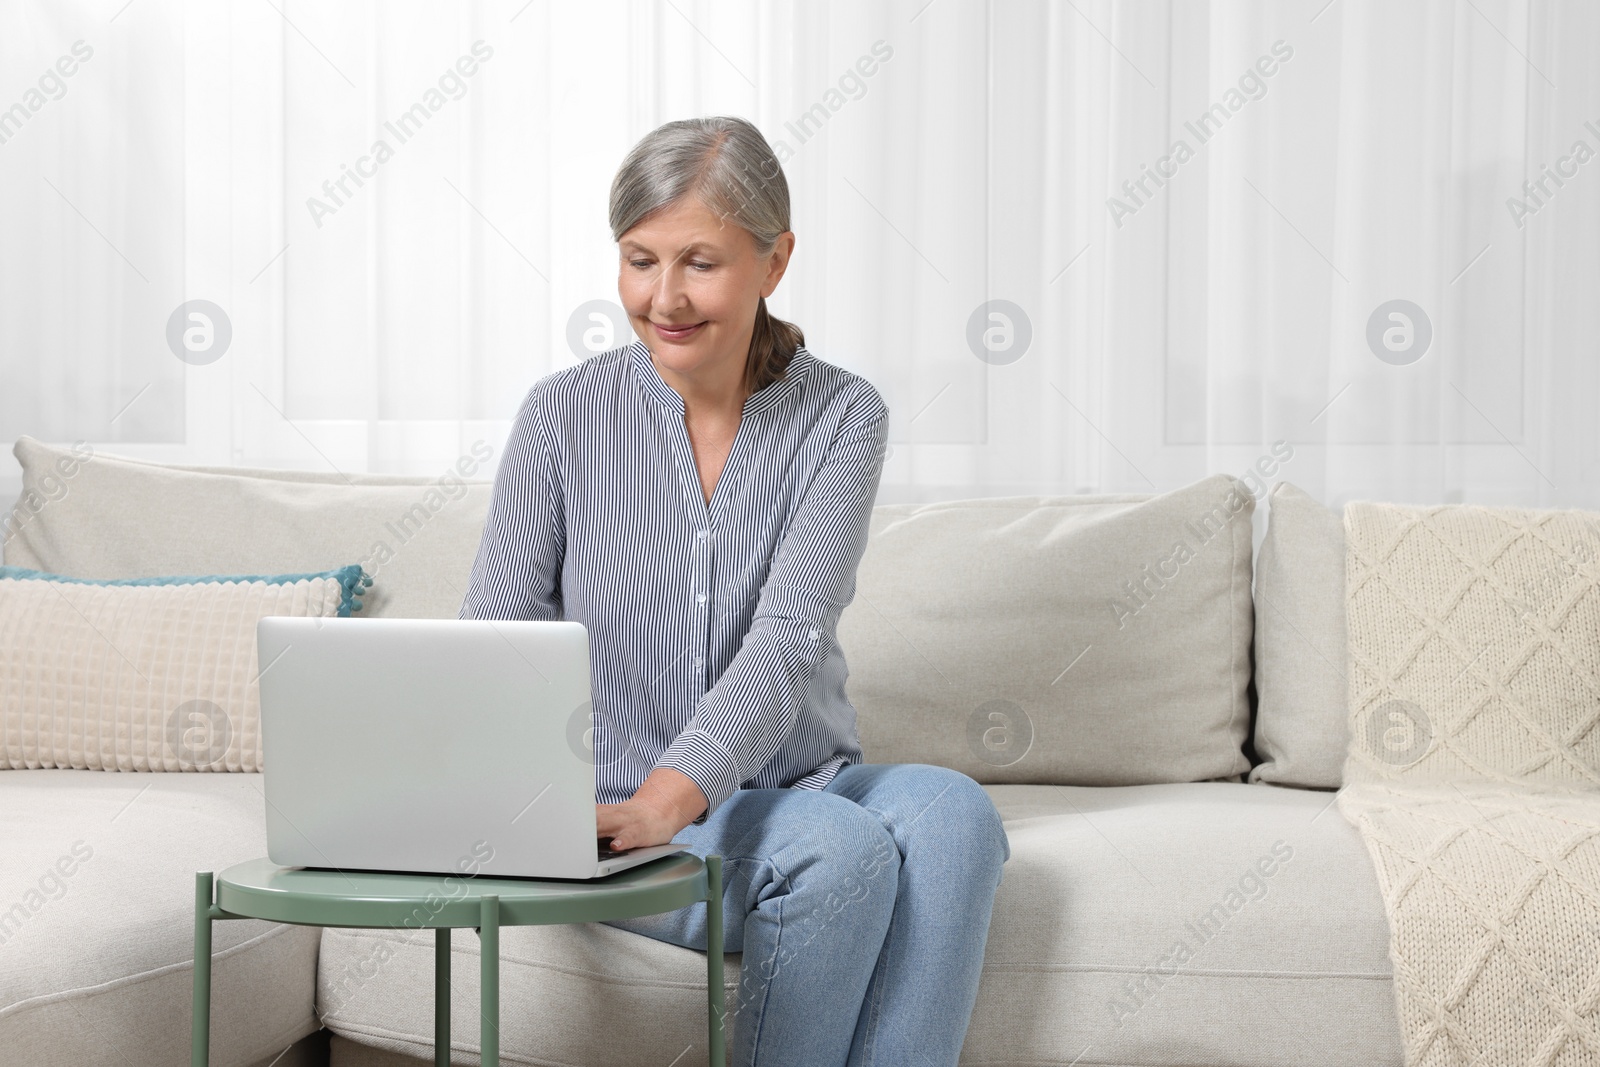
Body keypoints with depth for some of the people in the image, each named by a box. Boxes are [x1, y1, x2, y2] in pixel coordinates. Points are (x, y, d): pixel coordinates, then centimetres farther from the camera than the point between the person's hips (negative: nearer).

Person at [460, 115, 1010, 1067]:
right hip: (623, 813, -2)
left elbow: (788, 639, -16)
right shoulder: (564, 414, -2)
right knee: (844, 851, -32)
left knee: (951, 813, -31)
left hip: (801, 783, 2)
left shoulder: (841, 416, -3)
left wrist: (669, 796, -32)